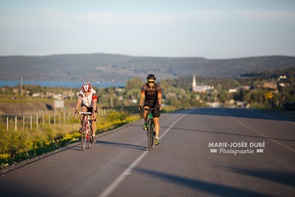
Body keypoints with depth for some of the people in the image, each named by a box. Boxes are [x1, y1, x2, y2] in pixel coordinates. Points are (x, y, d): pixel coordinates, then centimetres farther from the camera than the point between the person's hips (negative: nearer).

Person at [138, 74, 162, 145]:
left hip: (155, 103, -1)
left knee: (156, 120, -7)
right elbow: (142, 97, -25)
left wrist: (159, 105, -51)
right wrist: (140, 105, -40)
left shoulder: (157, 87, -22)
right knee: (145, 110, -34)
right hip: (148, 102, 1)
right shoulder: (144, 87, -19)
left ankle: (157, 137, -7)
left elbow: (159, 97, -33)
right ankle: (146, 123, -8)